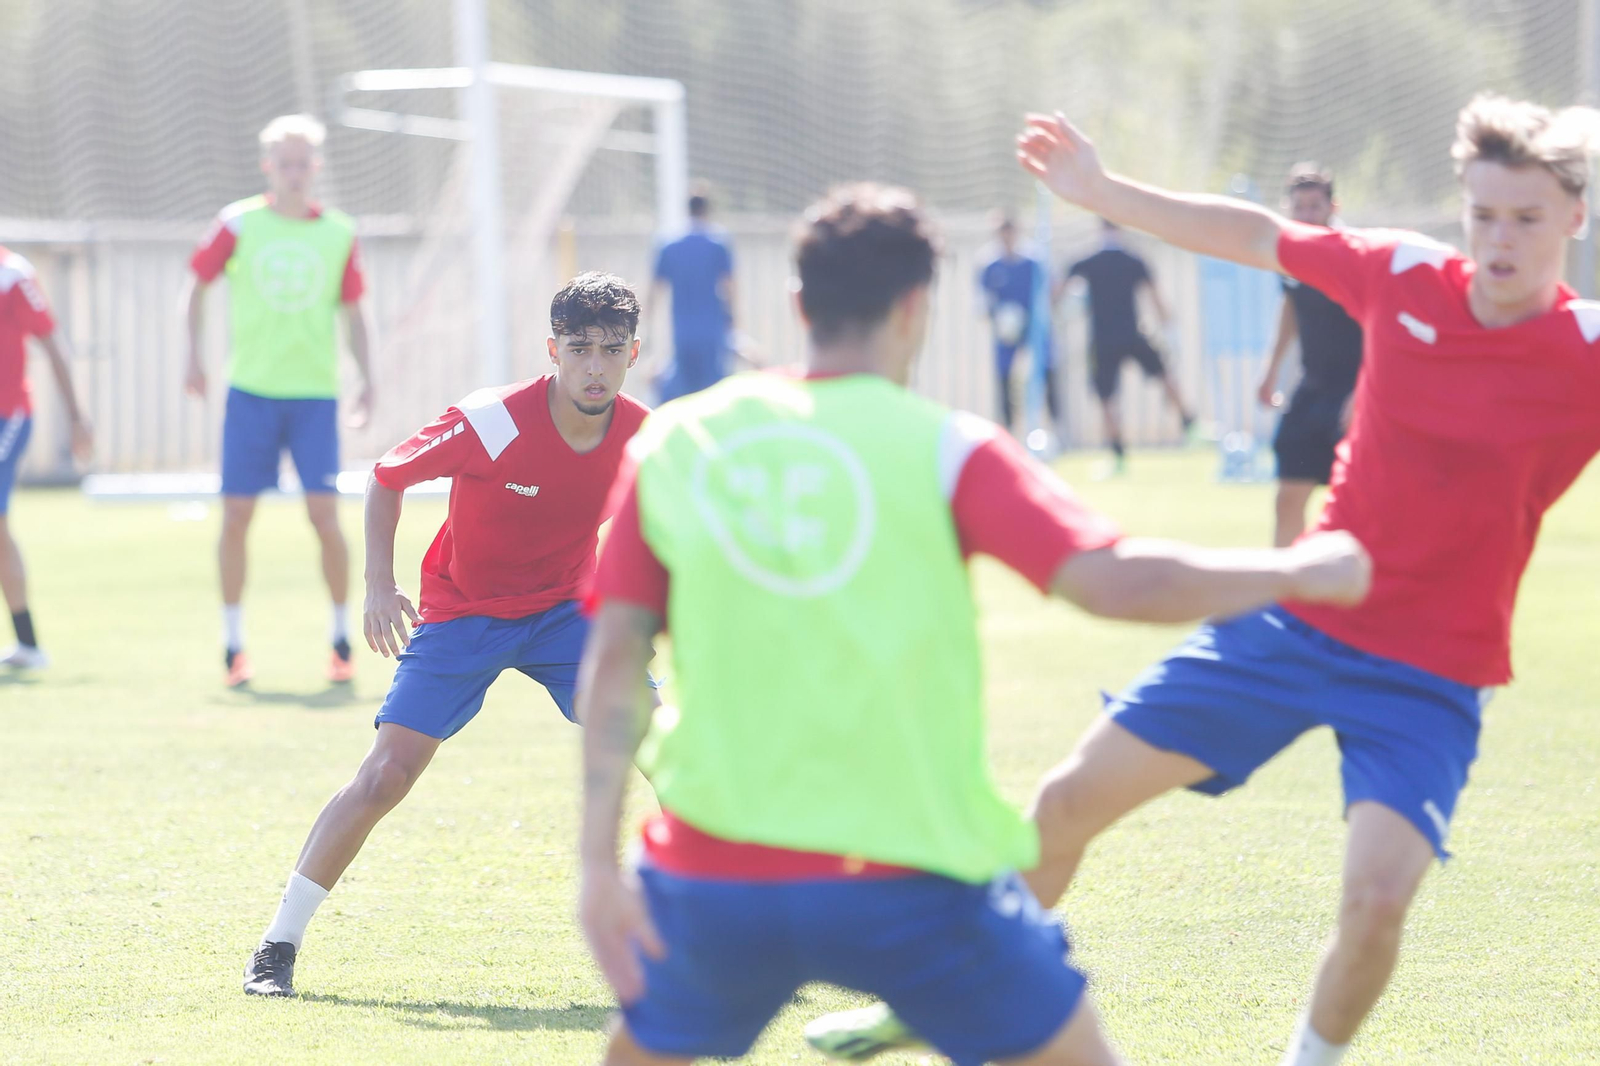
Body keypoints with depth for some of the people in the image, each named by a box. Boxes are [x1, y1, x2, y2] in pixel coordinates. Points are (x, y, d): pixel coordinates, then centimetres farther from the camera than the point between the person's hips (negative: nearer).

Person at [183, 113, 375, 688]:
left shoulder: (339, 234, 5)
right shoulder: (238, 225, 1)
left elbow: (353, 312, 13)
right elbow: (198, 284, 11)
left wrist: (366, 379, 5)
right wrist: (195, 353, 2)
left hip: (315, 392, 0)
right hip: (250, 388, 0)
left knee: (325, 515, -9)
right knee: (236, 516, -2)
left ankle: (341, 636, 8)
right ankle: (233, 644, 11)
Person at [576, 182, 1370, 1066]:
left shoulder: (671, 444, 4)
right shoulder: (944, 448, -5)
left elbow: (612, 661, -1)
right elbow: (1116, 580, -13)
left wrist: (598, 861, -2)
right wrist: (1295, 571, 2)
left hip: (711, 873, 3)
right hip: (912, 876, -2)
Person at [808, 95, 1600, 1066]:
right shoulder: (1406, 277, -4)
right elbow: (1258, 237, 12)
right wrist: (1104, 192, 15)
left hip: (1429, 676, -4)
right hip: (1292, 619, 4)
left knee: (1379, 895, -25)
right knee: (1072, 798, 7)